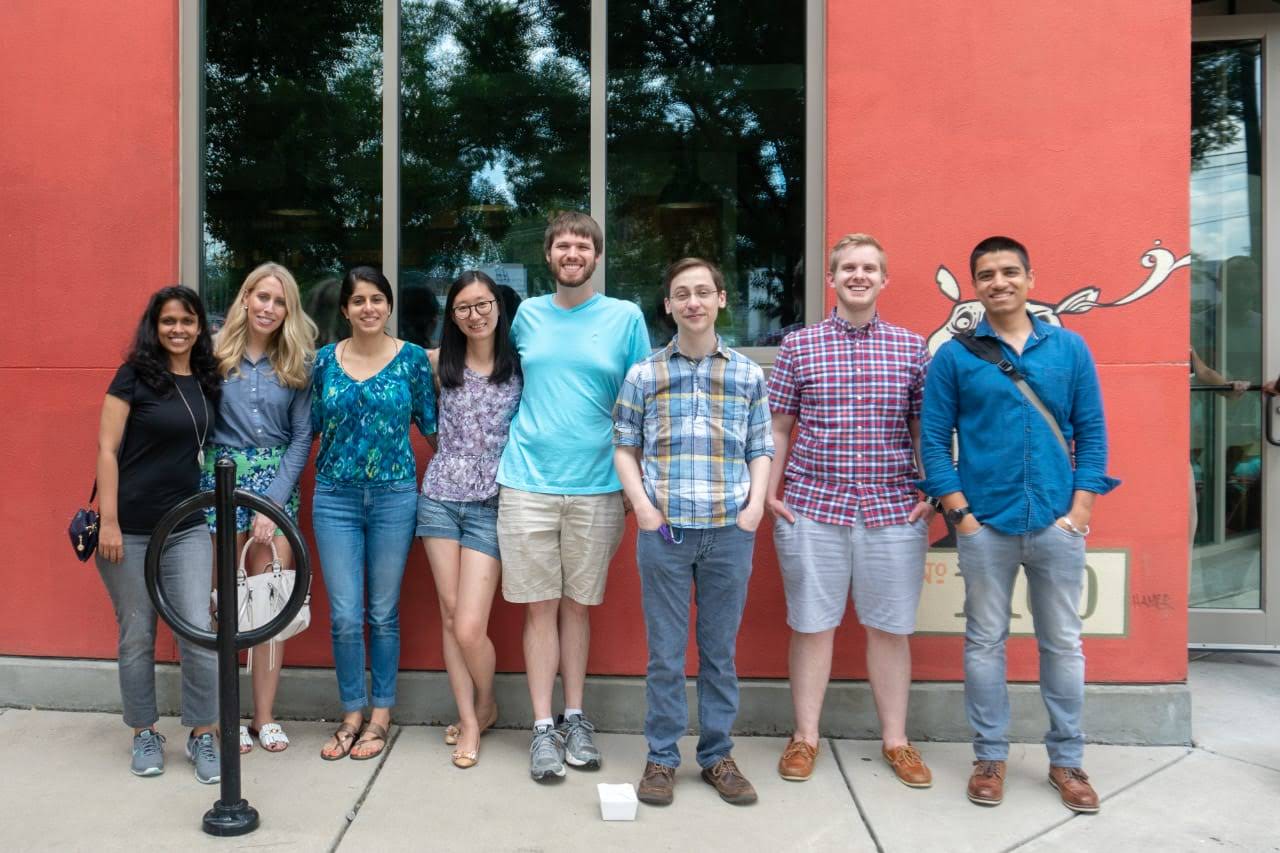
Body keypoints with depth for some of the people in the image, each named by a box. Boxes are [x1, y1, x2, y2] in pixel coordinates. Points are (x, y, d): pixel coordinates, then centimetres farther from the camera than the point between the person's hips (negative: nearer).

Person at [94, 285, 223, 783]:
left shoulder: (207, 381, 8)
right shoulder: (134, 375, -5)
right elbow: (107, 449, -7)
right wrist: (107, 521, -12)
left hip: (187, 527, 3)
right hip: (129, 529, -3)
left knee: (199, 632, -1)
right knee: (137, 636, 7)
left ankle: (203, 736, 14)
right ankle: (145, 735, 25)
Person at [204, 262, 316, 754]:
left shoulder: (296, 363, 5)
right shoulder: (217, 355, 1)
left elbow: (302, 436, 3)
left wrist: (273, 500, -5)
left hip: (277, 482, 1)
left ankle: (265, 716, 12)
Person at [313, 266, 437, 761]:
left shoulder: (413, 359, 0)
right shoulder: (324, 360, 5)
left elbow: (430, 425, 5)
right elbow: (312, 426, 13)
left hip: (394, 497, -1)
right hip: (335, 498, 1)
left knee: (384, 613, 7)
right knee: (344, 615, 2)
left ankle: (380, 715, 20)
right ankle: (352, 713, 20)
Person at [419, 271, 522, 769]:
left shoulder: (520, 366, -1)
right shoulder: (439, 363, 5)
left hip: (490, 506, -3)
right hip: (440, 498, 3)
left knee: (469, 628, -6)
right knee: (450, 619, 6)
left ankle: (485, 704, 22)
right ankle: (469, 720, 20)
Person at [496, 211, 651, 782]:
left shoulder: (625, 317, 3)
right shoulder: (527, 315, 9)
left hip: (596, 487, -1)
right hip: (528, 483, 1)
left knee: (577, 605, 9)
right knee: (540, 608, 3)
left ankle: (575, 719, 23)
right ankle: (543, 728, 13)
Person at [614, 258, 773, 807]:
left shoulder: (748, 375, 8)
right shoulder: (644, 374, 5)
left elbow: (761, 451, 10)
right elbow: (624, 449, 7)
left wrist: (755, 505, -4)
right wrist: (642, 504, -6)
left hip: (730, 532, 1)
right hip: (664, 530, -1)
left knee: (720, 649, 11)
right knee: (665, 652, 7)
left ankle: (717, 755, 25)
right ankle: (661, 757, 21)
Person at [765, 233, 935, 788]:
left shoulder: (912, 347, 6)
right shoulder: (799, 346, 4)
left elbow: (924, 427, 9)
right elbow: (778, 427, 6)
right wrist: (769, 492, 0)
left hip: (893, 509, 1)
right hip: (811, 507, -1)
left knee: (890, 627, 10)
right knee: (811, 624, 8)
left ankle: (895, 740, 26)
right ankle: (805, 737, 23)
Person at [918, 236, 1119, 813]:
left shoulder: (1070, 349, 6)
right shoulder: (953, 357, 0)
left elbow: (1091, 431, 5)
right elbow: (933, 439, -1)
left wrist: (1082, 507, -4)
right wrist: (958, 511, -8)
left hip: (1058, 522, 2)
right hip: (984, 525, -1)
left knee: (1063, 643, 10)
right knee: (985, 641, 8)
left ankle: (1066, 760, 25)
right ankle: (990, 756, 22)